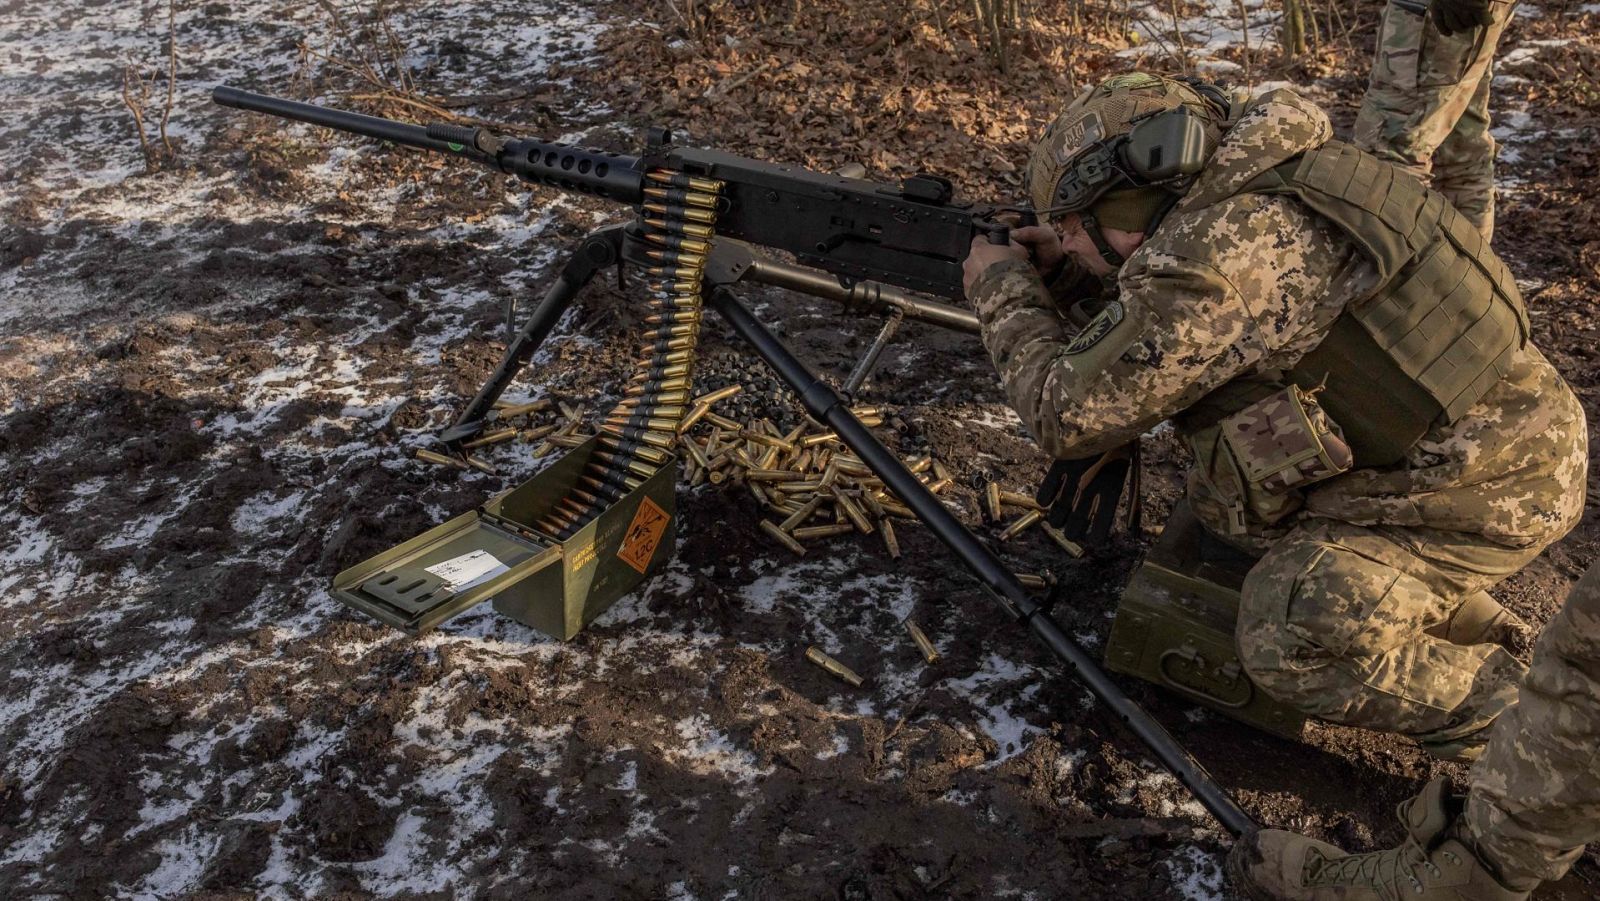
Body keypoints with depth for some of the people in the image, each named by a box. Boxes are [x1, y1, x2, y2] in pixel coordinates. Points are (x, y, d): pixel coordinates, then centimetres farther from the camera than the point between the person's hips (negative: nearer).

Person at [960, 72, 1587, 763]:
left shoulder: (1215, 255, -28)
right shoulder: (1252, 193, 2)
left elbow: (1069, 410, -19)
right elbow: (1154, 325, 20)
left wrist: (1002, 290, -5)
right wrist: (1069, 277, 5)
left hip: (1494, 483, -9)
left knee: (1289, 640, -18)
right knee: (1222, 500, 13)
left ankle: (1505, 716, 5)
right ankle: (1460, 617, 22)